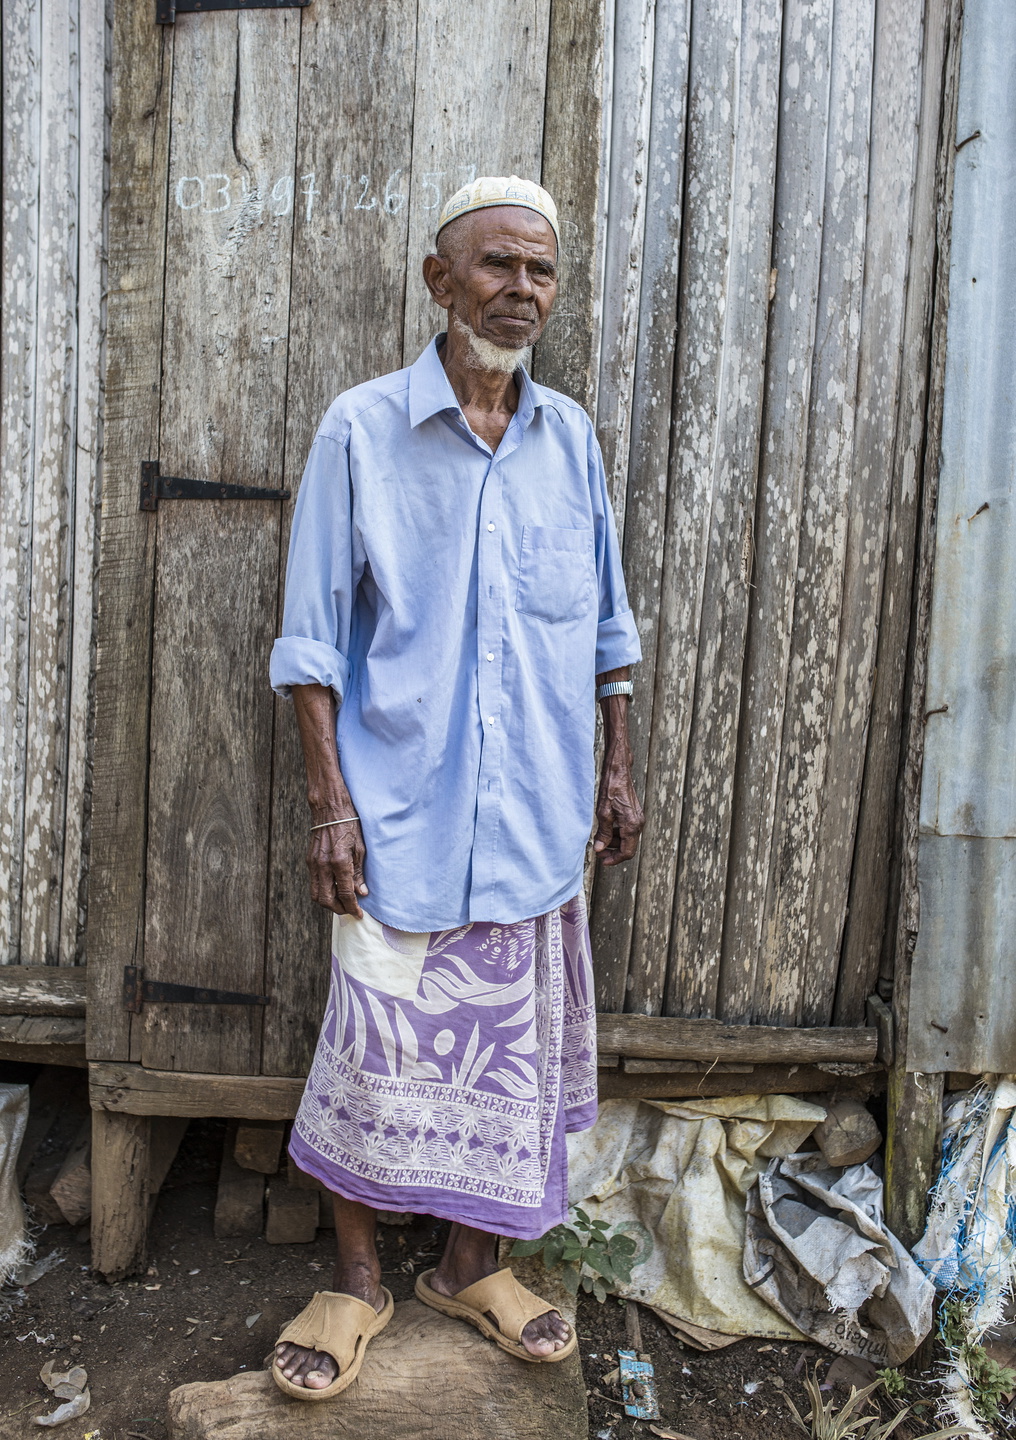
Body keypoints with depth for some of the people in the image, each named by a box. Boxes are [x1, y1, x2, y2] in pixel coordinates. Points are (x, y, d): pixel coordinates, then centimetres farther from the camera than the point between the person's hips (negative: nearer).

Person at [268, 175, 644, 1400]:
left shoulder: (569, 435, 7)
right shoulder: (360, 429, -4)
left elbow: (606, 623, 13)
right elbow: (314, 637, -5)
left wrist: (618, 769, 11)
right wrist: (328, 802, -10)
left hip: (536, 817, 4)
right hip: (402, 812, -3)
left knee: (509, 1050, 14)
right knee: (377, 1054, 5)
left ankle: (471, 1265, 37)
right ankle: (356, 1282, 32)